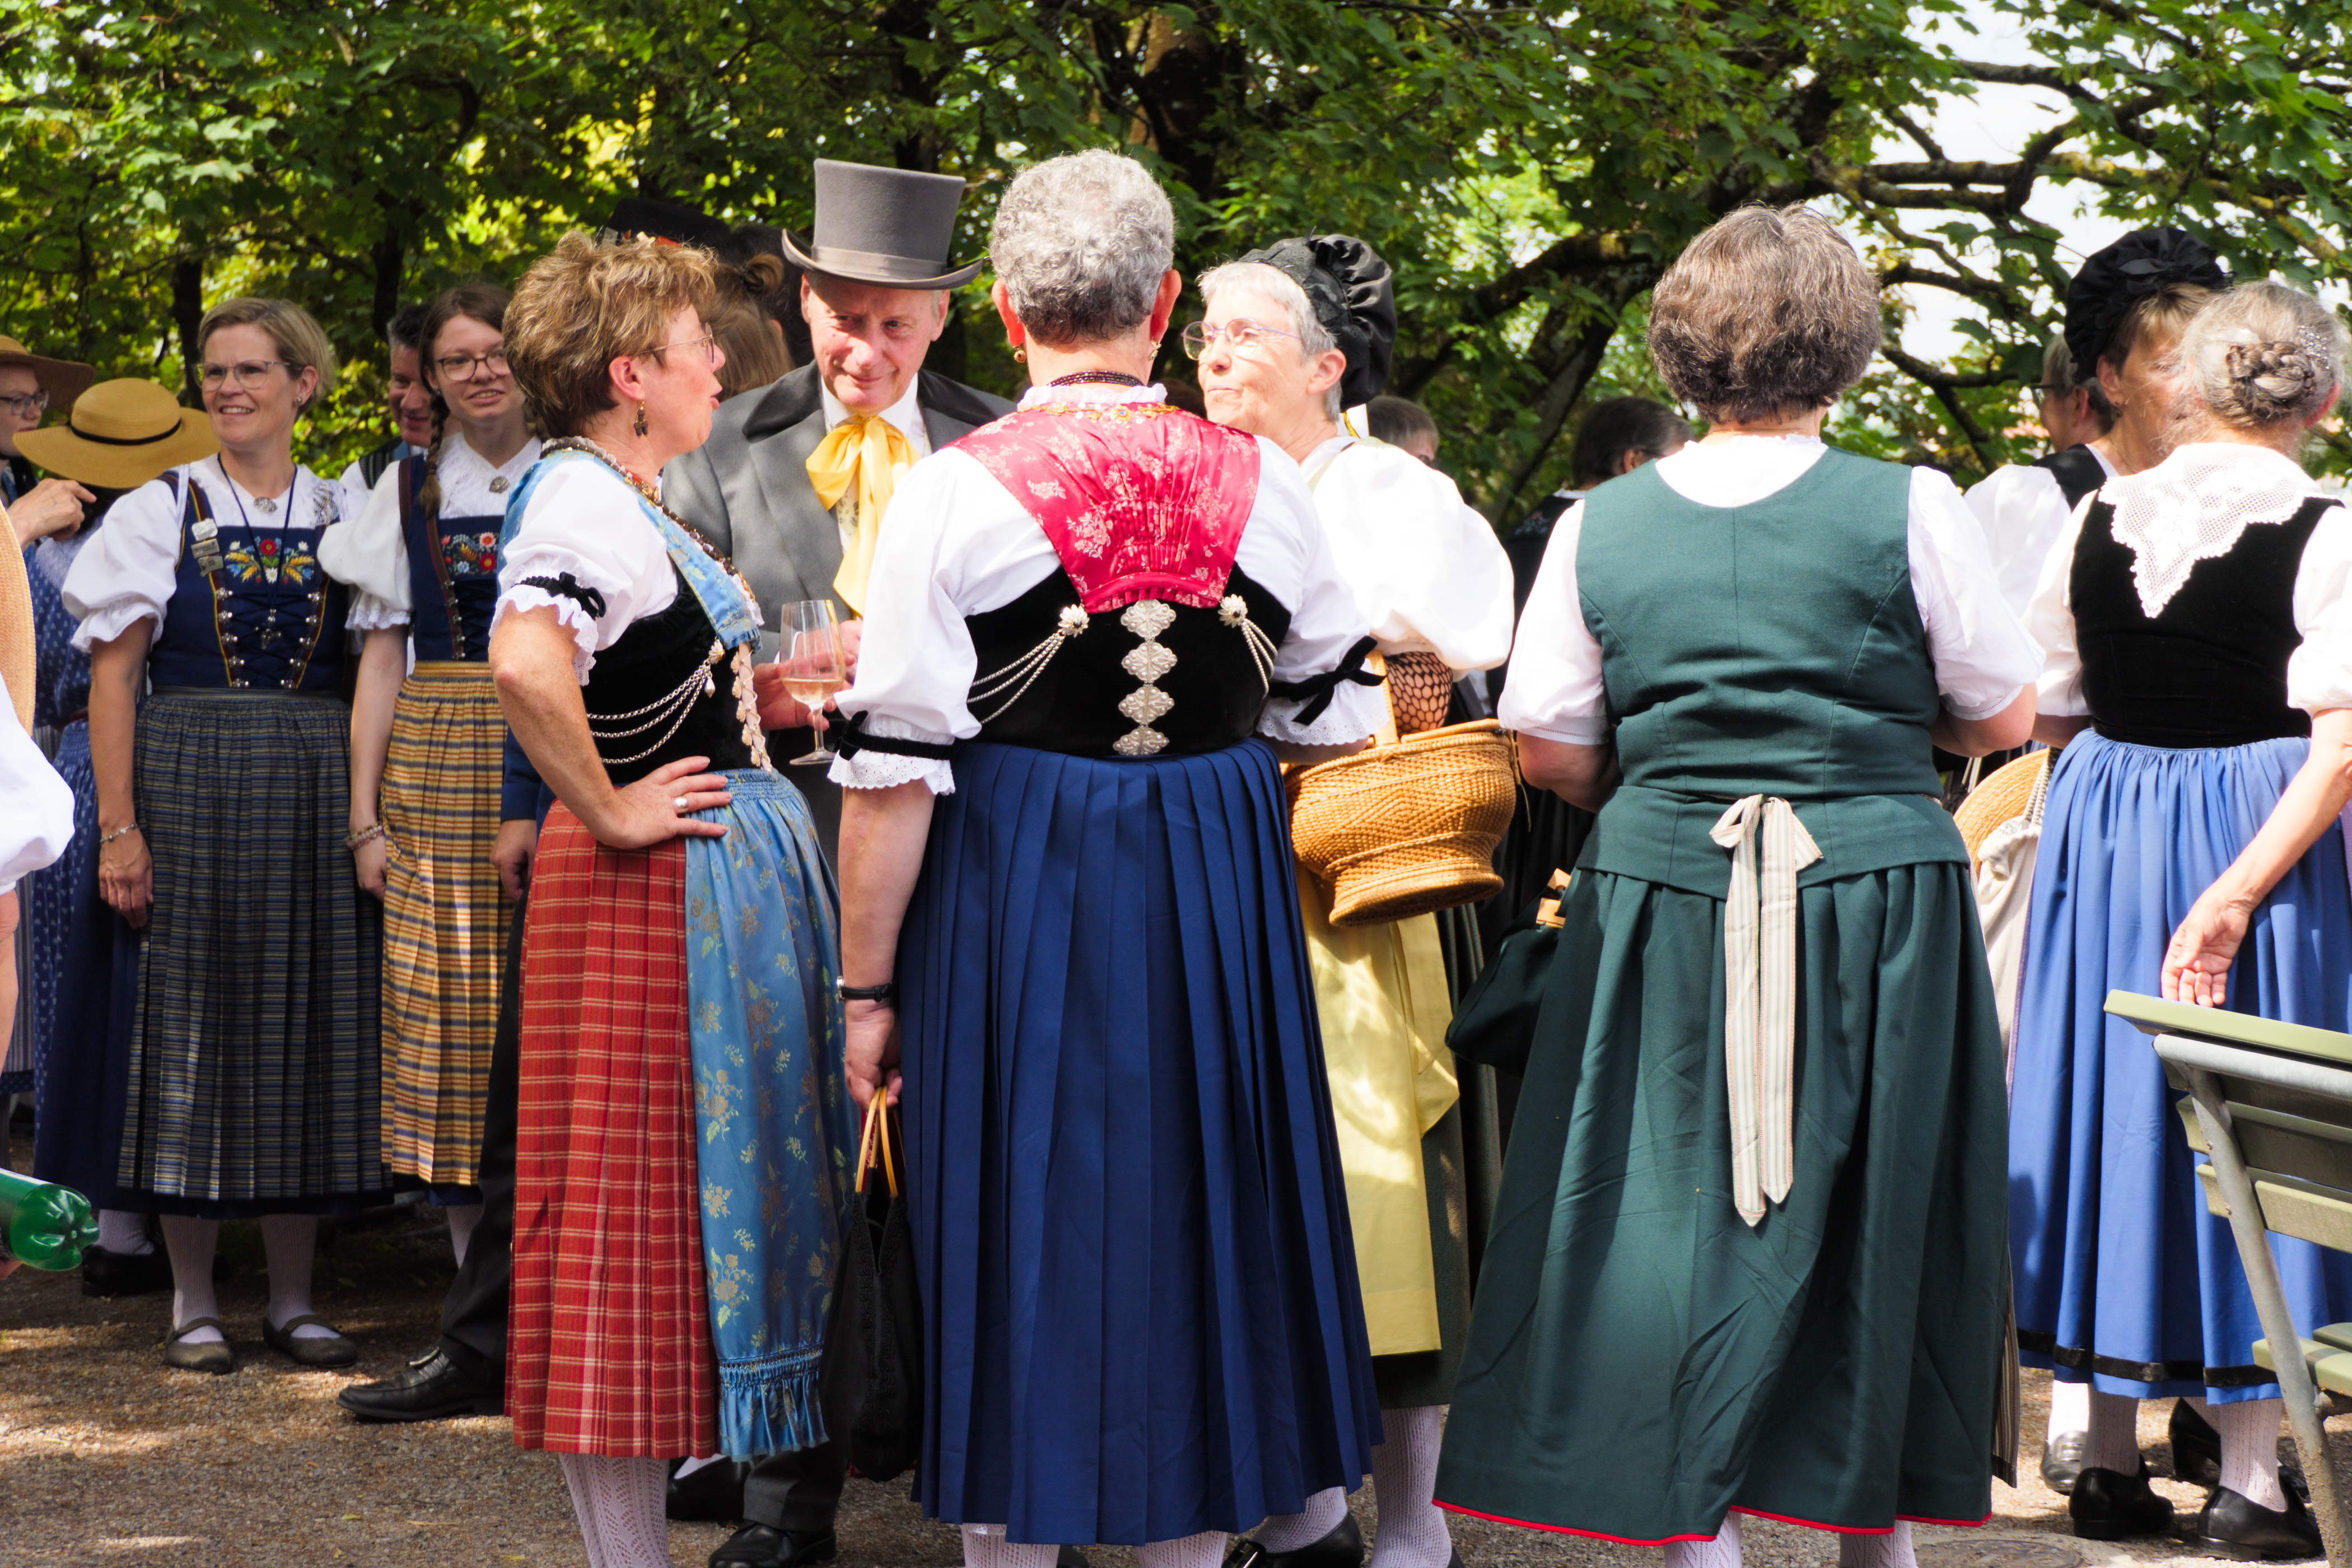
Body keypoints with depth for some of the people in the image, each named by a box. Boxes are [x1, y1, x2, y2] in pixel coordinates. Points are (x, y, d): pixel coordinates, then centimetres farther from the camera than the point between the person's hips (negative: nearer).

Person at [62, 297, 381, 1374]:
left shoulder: (344, 518, 10)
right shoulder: (160, 512, 4)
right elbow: (114, 676, 0)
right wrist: (118, 827, -9)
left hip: (316, 792, 2)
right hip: (189, 786, -2)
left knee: (308, 1022, 3)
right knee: (194, 1019, 0)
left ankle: (294, 1298, 13)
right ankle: (193, 1304, 8)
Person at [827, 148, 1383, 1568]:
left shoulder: (956, 492, -10)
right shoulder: (1261, 482, -1)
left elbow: (894, 772, -11)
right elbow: (1340, 724, 7)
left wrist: (870, 986, -3)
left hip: (1015, 907, -3)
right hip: (1217, 894, 3)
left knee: (1021, 1232, 7)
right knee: (1196, 1217, 15)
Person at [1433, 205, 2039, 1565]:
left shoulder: (1599, 528, 0)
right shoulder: (1912, 511, -7)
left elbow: (1549, 750, 3)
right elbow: (2006, 717, 1)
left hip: (1662, 894, 2)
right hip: (1877, 893, -1)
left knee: (1679, 1209, 7)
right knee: (1873, 1223, 11)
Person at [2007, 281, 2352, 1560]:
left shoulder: (2099, 519, 3)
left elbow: (2047, 714, 8)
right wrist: (2234, 893, -19)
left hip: (2101, 830, 4)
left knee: (2112, 1107, 11)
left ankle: (2107, 1464, 16)